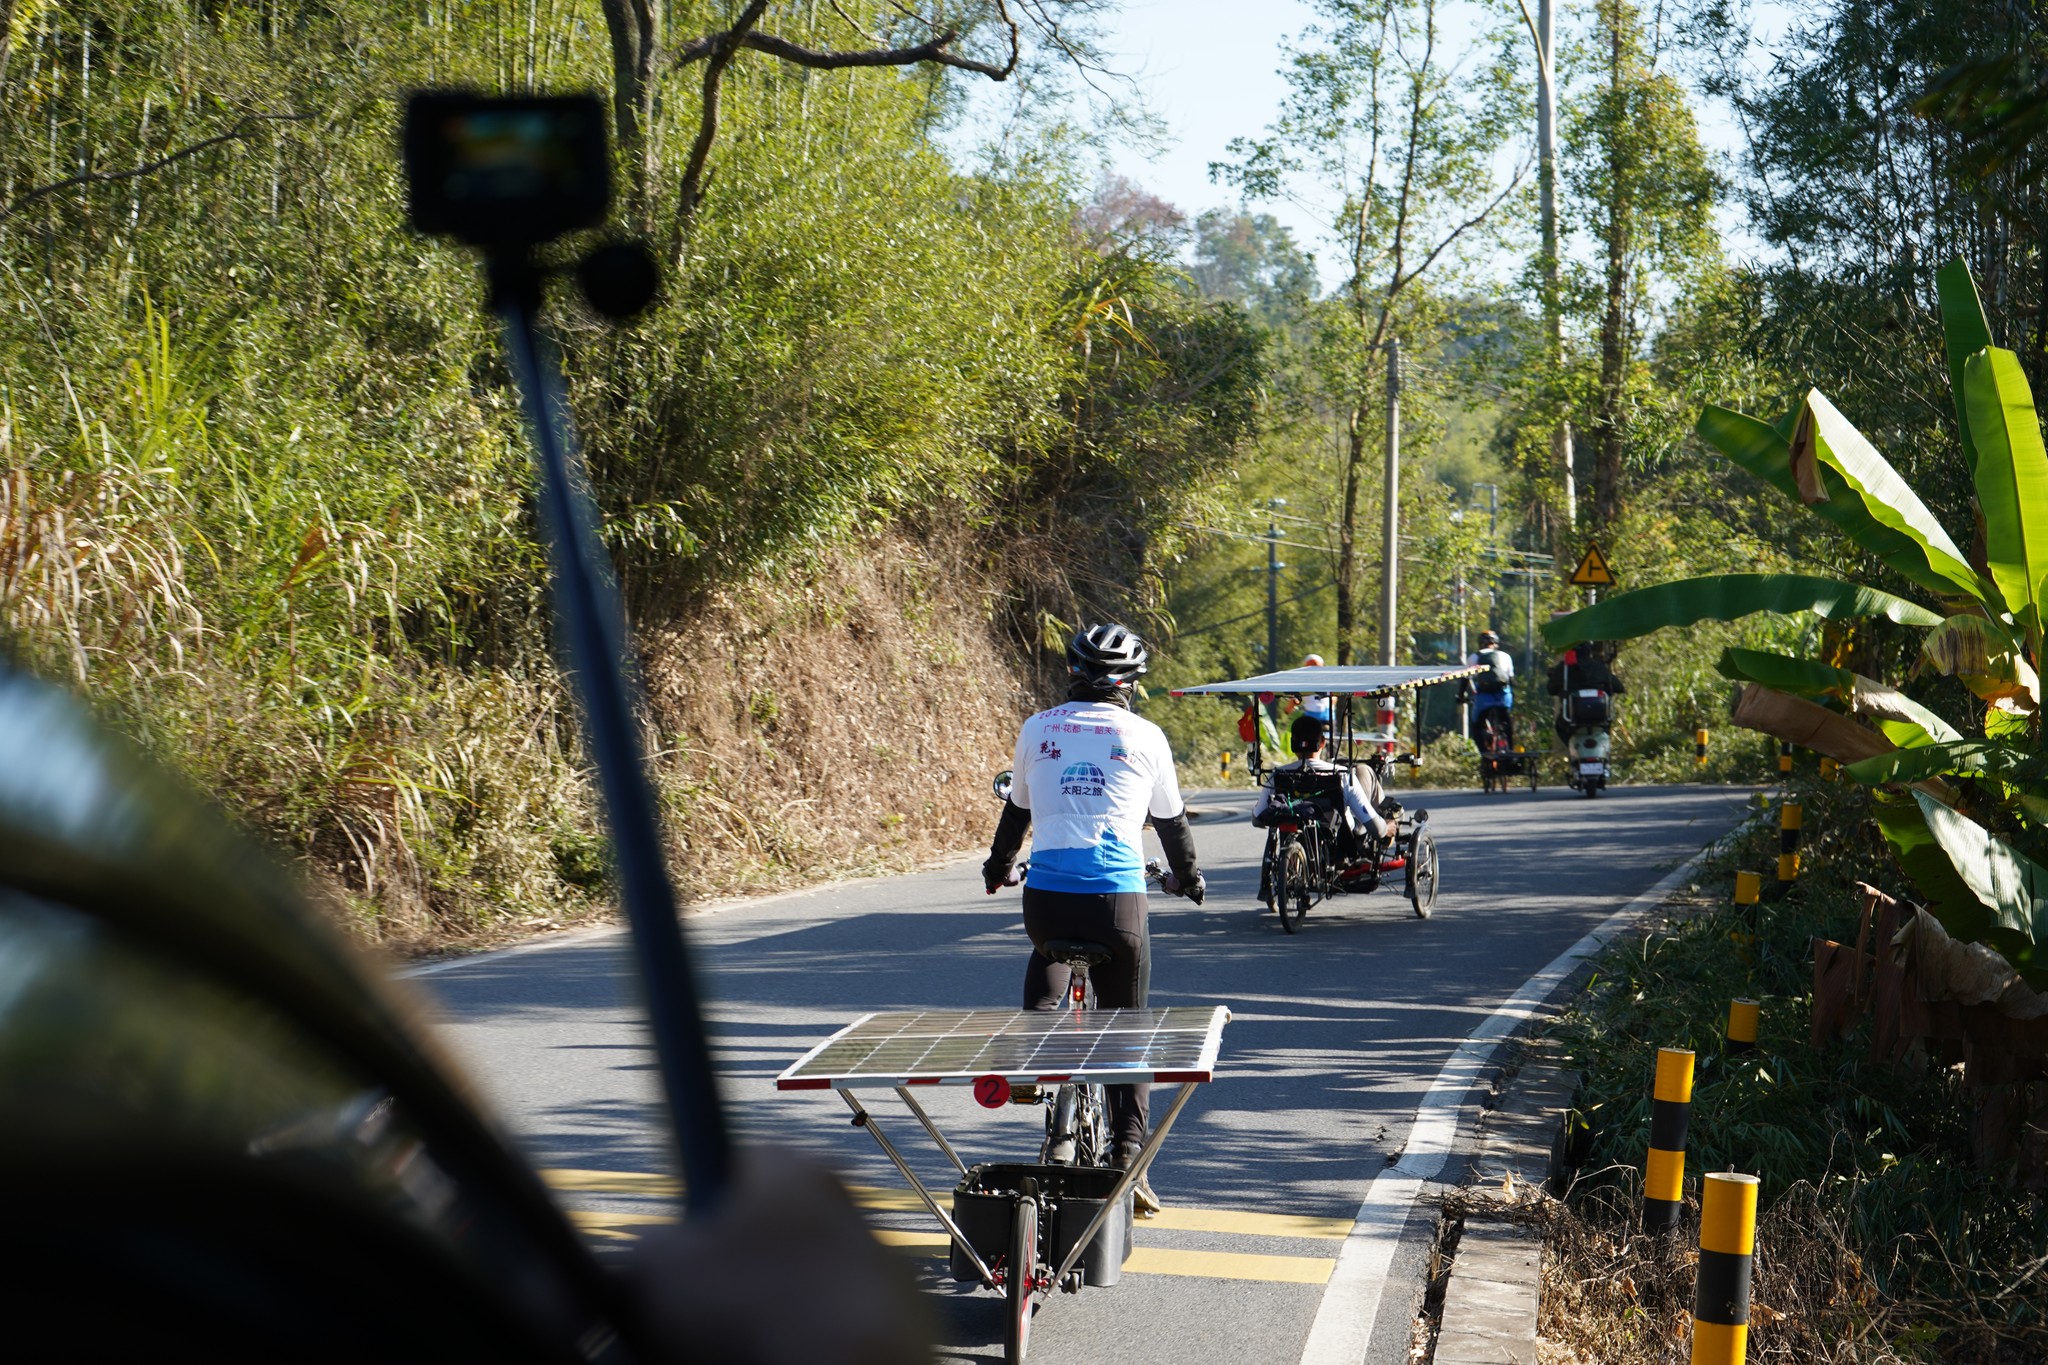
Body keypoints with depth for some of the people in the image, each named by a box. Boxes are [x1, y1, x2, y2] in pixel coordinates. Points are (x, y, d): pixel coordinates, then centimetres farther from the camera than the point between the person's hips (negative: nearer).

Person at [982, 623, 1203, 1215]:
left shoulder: (1038, 729, 9)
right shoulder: (1145, 737, 5)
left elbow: (1016, 810, 23)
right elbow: (1171, 821, 17)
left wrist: (998, 868, 41)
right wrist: (1189, 878, 36)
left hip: (1045, 895, 2)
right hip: (1118, 899, -1)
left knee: (1049, 951, 37)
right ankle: (1128, 1158, 3)